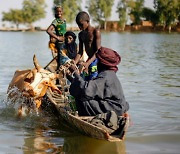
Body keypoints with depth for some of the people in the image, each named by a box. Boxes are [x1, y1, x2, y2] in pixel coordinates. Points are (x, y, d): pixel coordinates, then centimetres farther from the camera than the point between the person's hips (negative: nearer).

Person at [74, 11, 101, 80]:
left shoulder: (96, 32, -10)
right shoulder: (81, 34, 11)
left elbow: (98, 51, -18)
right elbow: (80, 52, 10)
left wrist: (87, 63, -30)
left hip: (96, 60, -7)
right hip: (89, 61, 7)